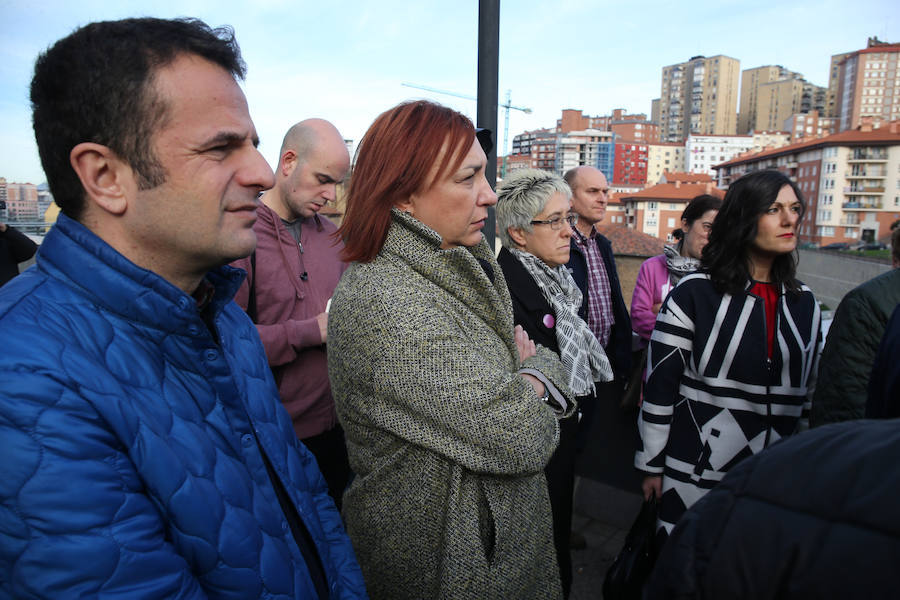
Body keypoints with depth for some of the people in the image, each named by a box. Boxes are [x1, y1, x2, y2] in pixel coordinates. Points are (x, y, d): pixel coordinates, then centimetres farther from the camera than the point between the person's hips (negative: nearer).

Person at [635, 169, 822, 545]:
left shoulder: (804, 304, 6)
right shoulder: (695, 293, -10)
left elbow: (808, 392, 14)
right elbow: (659, 384, -9)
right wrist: (652, 466, -7)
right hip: (695, 475, -4)